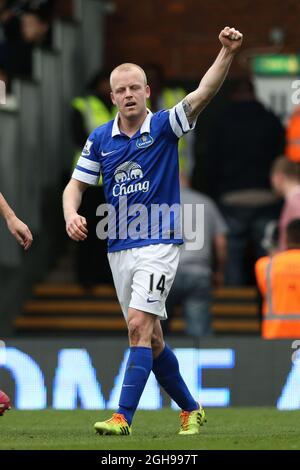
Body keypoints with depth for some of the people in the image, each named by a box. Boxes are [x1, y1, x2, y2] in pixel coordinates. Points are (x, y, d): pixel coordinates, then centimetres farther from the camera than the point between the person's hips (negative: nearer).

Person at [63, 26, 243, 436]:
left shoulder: (164, 126, -5)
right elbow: (76, 185, 10)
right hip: (119, 249, 5)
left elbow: (202, 95, -20)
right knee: (150, 338, 10)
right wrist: (72, 215, -12)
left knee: (139, 326, -17)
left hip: (159, 244, -5)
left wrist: (227, 53, -35)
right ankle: (190, 410, 25)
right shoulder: (100, 140, 6)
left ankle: (123, 417, -21)